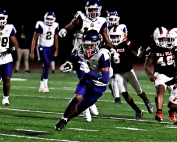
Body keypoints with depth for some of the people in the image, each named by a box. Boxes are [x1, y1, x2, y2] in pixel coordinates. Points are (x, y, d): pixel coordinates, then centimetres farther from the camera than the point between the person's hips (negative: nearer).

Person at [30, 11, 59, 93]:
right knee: (47, 64, -18)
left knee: (46, 66, 7)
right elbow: (34, 38, -10)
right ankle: (45, 85, -10)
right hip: (42, 48, -5)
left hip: (50, 48, 5)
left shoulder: (55, 26, 1)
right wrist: (32, 52, -12)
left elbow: (56, 39, 14)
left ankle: (42, 86, 16)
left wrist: (56, 51, 15)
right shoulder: (41, 25, -14)